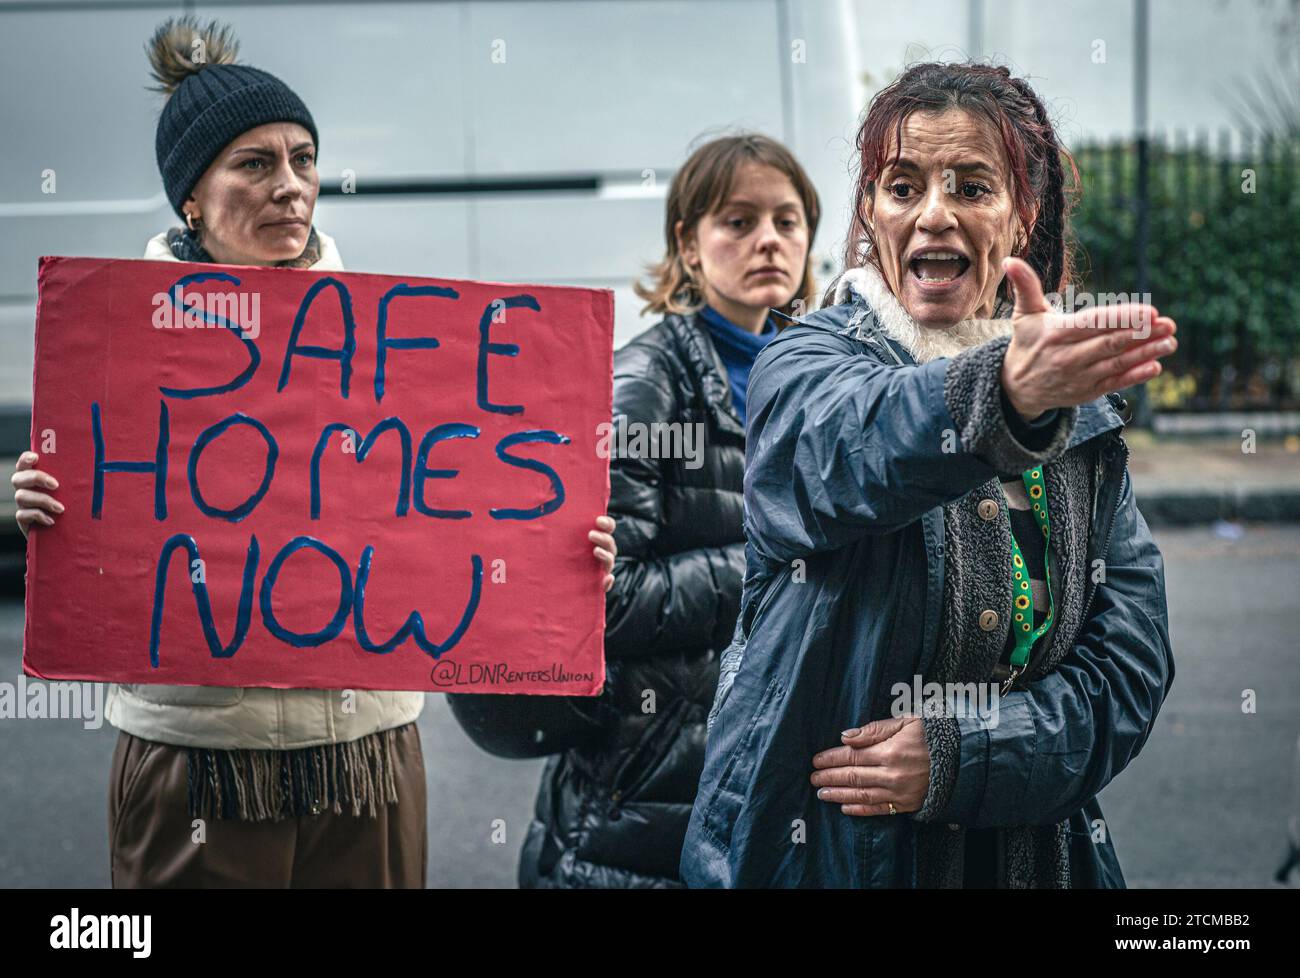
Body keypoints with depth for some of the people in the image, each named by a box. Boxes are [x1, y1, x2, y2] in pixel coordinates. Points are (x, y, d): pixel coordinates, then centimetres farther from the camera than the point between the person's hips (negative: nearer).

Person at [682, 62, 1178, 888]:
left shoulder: (1080, 409, 3)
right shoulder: (803, 366, -9)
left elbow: (1132, 662, -4)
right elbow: (859, 448, -33)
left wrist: (962, 757, -17)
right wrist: (1003, 390, -52)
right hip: (814, 851, -3)